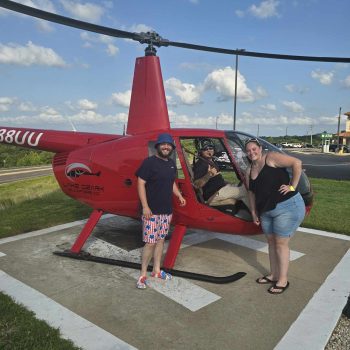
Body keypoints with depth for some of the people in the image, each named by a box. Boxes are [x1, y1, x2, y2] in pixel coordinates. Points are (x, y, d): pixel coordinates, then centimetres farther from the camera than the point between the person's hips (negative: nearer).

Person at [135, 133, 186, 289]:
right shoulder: (149, 162, -11)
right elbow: (140, 184, -14)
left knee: (160, 240, 15)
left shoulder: (171, 164, 11)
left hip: (167, 211, 7)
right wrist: (145, 206, -19)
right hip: (152, 211, -7)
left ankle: (156, 270, 29)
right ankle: (143, 275, 10)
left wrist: (179, 195, 10)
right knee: (150, 242, -5)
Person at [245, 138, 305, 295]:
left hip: (287, 207, -8)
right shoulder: (250, 171, 12)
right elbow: (252, 192, 17)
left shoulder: (271, 157, -11)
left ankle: (283, 280, 13)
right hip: (266, 211, 8)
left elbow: (296, 163, -17)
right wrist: (254, 212, 15)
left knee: (281, 243, -1)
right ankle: (273, 275, 31)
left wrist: (292, 186, -17)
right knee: (271, 242, 15)